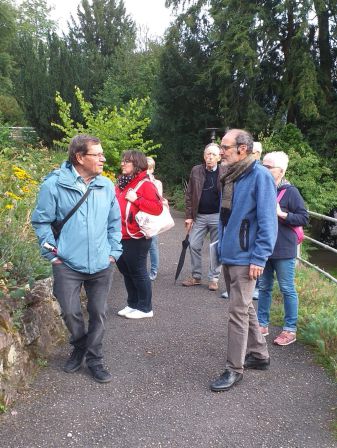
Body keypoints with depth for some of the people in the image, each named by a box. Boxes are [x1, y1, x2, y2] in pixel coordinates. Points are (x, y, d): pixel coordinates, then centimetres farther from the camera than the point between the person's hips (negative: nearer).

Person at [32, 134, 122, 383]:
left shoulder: (106, 186, 1)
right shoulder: (55, 184, -10)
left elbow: (115, 222, 11)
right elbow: (41, 221, -3)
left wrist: (114, 253, 6)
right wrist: (53, 255, -4)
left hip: (102, 265, 3)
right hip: (68, 264, -2)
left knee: (99, 313, 8)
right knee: (70, 311, 1)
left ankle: (94, 359, 26)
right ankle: (80, 348, 32)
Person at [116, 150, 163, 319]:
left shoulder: (145, 184, -12)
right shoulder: (121, 182, 12)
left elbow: (157, 208, -20)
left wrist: (136, 199, -22)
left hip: (136, 238, -8)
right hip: (121, 237, 8)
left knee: (138, 272, 2)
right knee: (126, 272, 16)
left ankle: (145, 308, 15)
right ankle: (132, 304, 30)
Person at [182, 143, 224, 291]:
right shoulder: (196, 171, 3)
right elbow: (189, 195, 4)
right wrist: (189, 216, -1)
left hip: (217, 216, -2)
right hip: (199, 216, 3)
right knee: (194, 246, 5)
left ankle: (214, 278, 18)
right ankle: (196, 276, 20)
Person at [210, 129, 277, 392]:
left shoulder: (260, 176, -15)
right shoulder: (231, 175, 9)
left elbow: (267, 221, -18)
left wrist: (259, 258, -19)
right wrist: (222, 245, 15)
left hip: (245, 258, -9)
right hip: (229, 254, 9)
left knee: (238, 312, -2)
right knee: (245, 307, 18)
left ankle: (235, 369, 11)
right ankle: (259, 355, 35)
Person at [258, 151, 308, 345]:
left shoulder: (290, 191, -11)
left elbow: (304, 218, -11)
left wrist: (281, 214, -20)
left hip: (283, 250, -6)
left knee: (288, 289, 5)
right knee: (264, 288, 15)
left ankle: (290, 330, 17)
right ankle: (262, 325, 28)